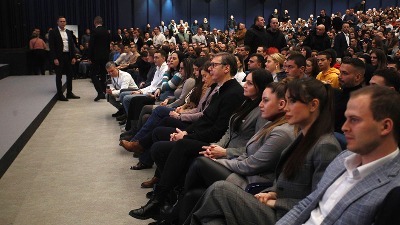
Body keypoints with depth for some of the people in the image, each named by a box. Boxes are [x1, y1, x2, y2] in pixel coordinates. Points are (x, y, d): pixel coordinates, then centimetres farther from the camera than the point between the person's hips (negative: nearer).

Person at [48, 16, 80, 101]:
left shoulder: (68, 32, 12)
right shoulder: (53, 32, -4)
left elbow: (72, 45, 13)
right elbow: (51, 46, -9)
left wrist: (73, 57, 4)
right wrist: (55, 58, -16)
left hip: (68, 56, 6)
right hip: (59, 57, -6)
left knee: (70, 75, 10)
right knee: (59, 76, 1)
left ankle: (69, 93, 21)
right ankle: (60, 95, 6)